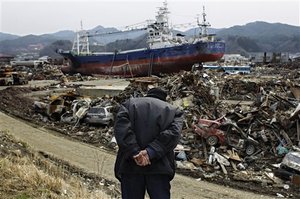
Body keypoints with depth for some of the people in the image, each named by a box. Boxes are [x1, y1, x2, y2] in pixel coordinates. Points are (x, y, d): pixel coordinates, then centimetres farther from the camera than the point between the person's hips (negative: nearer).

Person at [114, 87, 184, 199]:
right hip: (159, 166, 0)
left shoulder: (130, 104, 15)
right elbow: (173, 133, -5)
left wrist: (134, 152, -12)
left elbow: (121, 127, -4)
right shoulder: (173, 111, 15)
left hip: (130, 164, 1)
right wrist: (151, 152, -13)